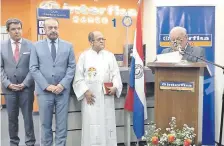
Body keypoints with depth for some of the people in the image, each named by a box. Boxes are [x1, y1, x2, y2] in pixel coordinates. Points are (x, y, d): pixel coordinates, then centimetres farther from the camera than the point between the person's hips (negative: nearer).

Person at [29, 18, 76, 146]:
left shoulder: (68, 46, 8)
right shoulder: (37, 46, 5)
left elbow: (72, 67, 2)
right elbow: (33, 68, -1)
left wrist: (62, 84, -10)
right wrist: (46, 86, -10)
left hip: (63, 90, 1)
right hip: (44, 91, 0)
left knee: (62, 124, 6)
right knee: (45, 124, 9)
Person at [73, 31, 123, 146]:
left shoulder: (110, 56, 10)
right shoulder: (84, 56, 2)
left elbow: (115, 74, 6)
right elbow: (79, 77, -1)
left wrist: (115, 87, -11)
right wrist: (85, 91, -11)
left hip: (106, 97, 3)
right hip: (90, 97, -2)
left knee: (107, 124, 5)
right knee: (91, 125, -2)